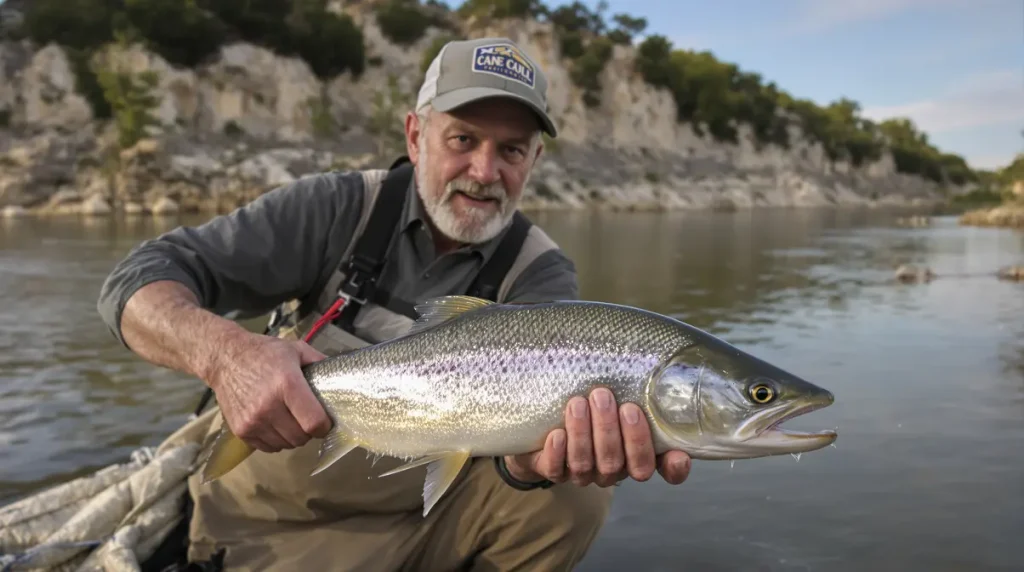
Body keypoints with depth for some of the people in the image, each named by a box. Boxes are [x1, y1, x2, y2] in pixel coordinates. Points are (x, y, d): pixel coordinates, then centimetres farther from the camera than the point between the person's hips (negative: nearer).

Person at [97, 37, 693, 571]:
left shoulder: (541, 275, -9)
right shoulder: (341, 208, -11)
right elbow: (141, 279, -13)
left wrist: (536, 451, -51)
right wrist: (225, 352, -36)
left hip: (426, 507, 1)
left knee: (572, 496, -21)